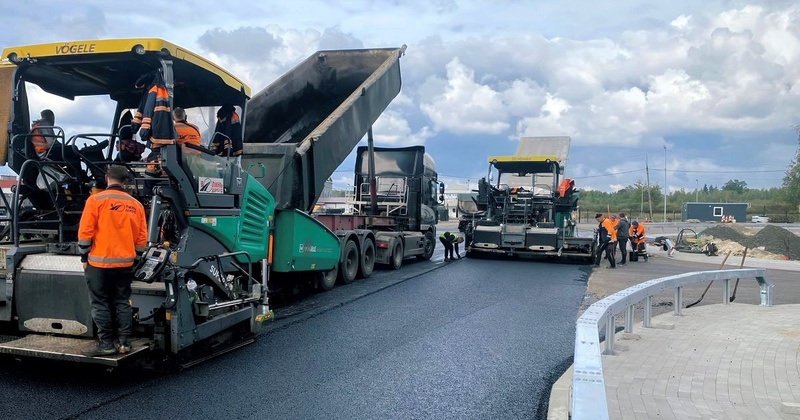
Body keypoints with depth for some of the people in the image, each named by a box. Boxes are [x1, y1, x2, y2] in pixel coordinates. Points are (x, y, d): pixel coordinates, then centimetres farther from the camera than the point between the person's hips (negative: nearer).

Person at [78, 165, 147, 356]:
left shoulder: (96, 200, -9)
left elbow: (85, 232, -10)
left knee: (100, 304, 4)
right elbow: (141, 237, 6)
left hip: (100, 262, -4)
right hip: (125, 263, 4)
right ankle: (123, 342, 12)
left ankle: (106, 343, 6)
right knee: (123, 303, 11)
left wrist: (84, 257, 2)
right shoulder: (135, 204, 4)